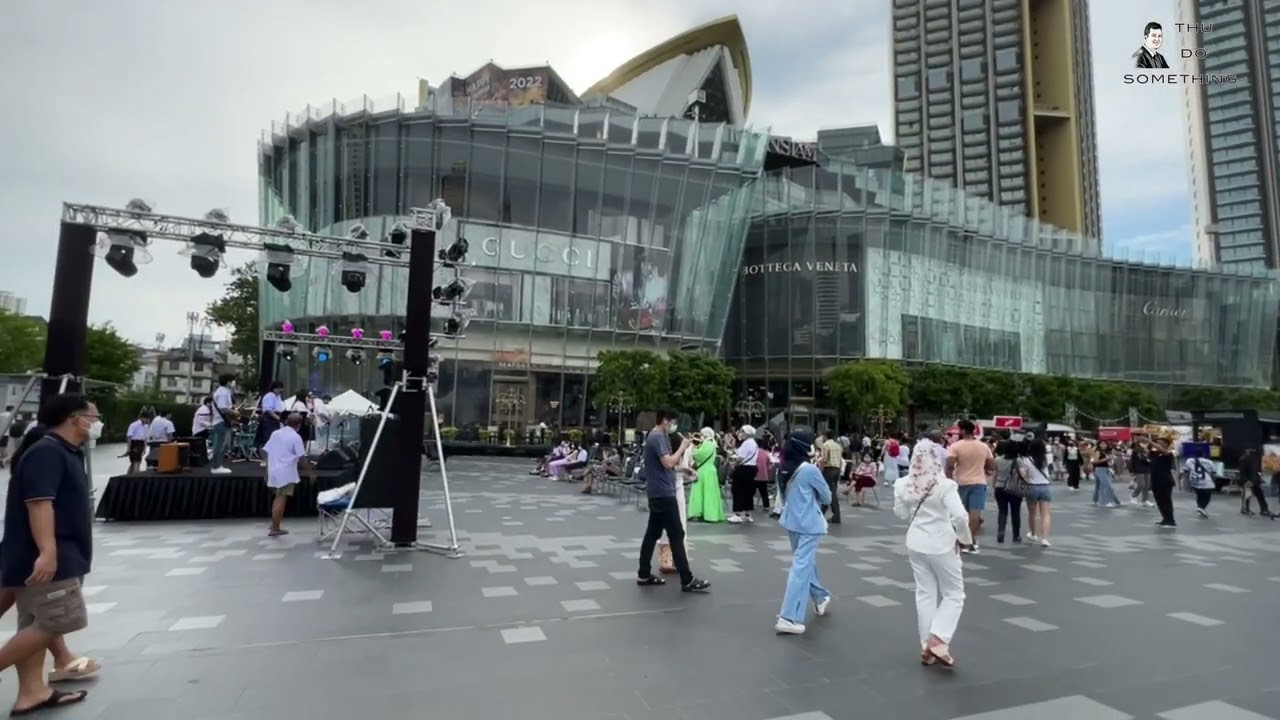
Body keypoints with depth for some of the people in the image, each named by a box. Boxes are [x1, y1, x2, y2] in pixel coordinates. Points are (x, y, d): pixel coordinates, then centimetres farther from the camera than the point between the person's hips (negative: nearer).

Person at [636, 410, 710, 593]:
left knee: (653, 533, 12)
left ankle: (644, 575, 17)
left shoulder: (655, 436, 16)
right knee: (676, 535, -6)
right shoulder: (658, 437, -16)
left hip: (657, 492, 10)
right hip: (663, 493, -10)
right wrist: (682, 448, -13)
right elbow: (668, 463, -25)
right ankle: (687, 580, -2)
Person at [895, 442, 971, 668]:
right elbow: (960, 516, -24)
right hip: (941, 544, -4)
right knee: (954, 594, 12)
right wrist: (964, 538, -7)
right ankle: (938, 641, 0)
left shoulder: (903, 485, -5)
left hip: (916, 543, 5)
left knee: (925, 594, 15)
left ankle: (926, 646, 20)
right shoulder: (944, 485, -19)